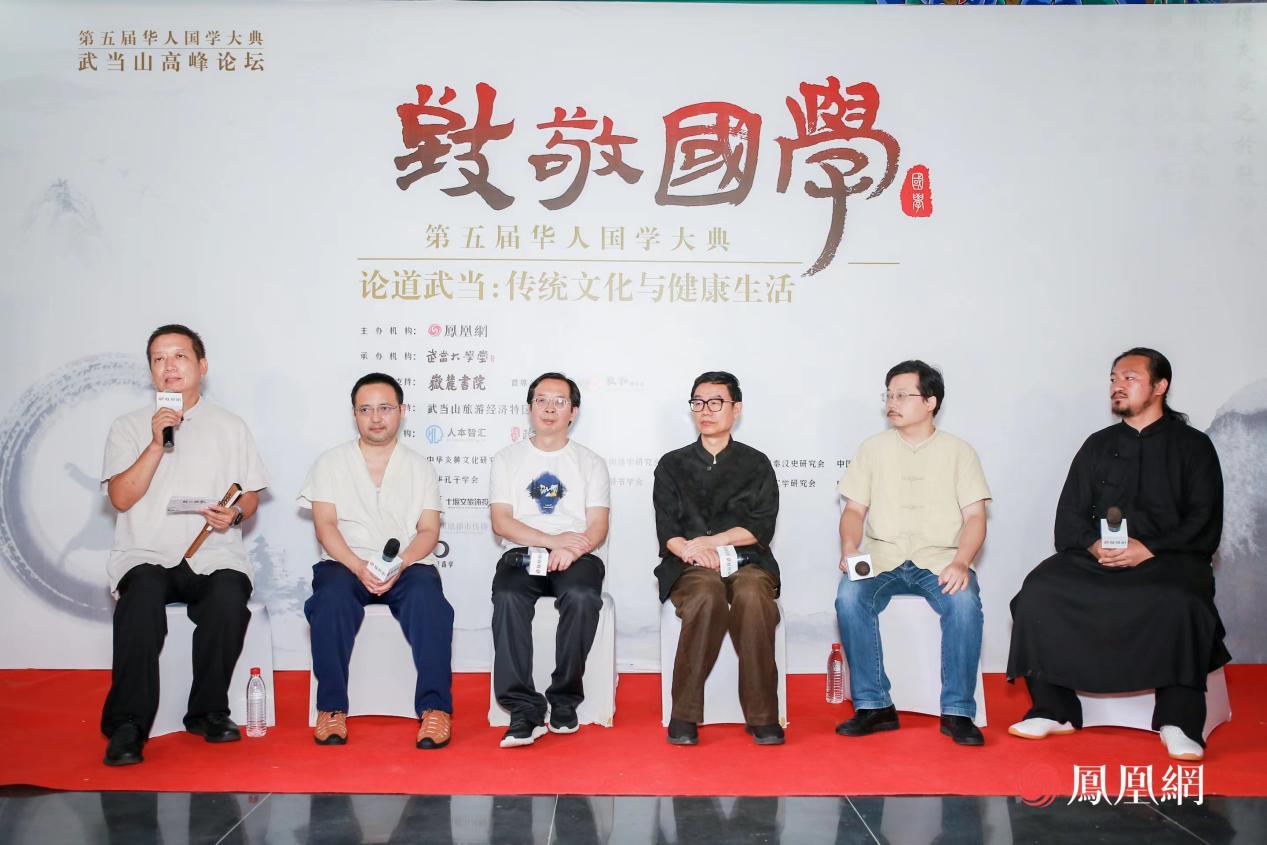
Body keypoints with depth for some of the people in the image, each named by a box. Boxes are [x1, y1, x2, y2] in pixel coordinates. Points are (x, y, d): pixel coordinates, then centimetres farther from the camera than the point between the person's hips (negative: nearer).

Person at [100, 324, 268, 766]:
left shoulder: (230, 427, 16)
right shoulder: (129, 427, 13)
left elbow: (251, 494, 14)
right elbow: (122, 497, 0)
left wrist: (235, 513, -8)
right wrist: (157, 444, -9)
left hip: (214, 555, 1)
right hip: (146, 555, 0)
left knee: (229, 598, -32)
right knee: (143, 595, -34)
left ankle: (208, 712, -11)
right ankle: (127, 725, -22)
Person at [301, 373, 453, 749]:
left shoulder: (420, 467, 15)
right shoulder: (331, 463, 12)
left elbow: (428, 531, 6)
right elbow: (325, 525, 1)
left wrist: (400, 564, -16)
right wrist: (359, 567, -17)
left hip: (408, 566, 0)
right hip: (346, 564, 0)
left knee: (427, 598, -32)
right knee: (331, 597, -34)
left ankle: (435, 708, -30)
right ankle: (332, 708, -24)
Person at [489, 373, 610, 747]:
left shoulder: (591, 463, 15)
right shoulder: (507, 459, 15)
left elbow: (598, 527, 3)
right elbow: (501, 522, 2)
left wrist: (571, 550, -19)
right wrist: (552, 540, -13)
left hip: (576, 557, 0)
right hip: (522, 555, 0)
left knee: (582, 596, -34)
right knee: (507, 598, -33)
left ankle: (564, 701, -18)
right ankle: (524, 710, -30)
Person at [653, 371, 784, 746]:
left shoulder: (756, 463, 15)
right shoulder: (672, 465, 17)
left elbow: (762, 527, 3)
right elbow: (667, 530, 5)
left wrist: (713, 540, -11)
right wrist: (692, 550, -16)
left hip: (747, 561, 0)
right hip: (689, 567, 0)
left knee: (752, 595, -36)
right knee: (707, 597, -36)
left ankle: (762, 716, -27)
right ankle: (684, 715, -27)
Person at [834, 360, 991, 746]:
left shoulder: (958, 451, 9)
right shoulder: (874, 448, 13)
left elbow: (975, 517, 0)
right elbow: (854, 509, 11)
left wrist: (960, 562, -18)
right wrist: (849, 548, -11)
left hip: (940, 560, -1)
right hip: (881, 559, 1)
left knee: (965, 601, -33)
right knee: (849, 596, -29)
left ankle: (957, 711, -20)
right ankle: (874, 706, -19)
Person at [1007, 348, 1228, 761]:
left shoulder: (1193, 446, 10)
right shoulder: (1098, 445, 19)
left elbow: (1204, 525, -1)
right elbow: (1069, 519, 13)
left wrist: (1149, 550, -17)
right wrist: (1093, 544, -10)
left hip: (1167, 559, -3)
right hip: (1097, 559, 3)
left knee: (1180, 601, -37)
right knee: (1038, 590, -24)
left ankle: (1178, 722, -22)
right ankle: (1053, 710, -14)